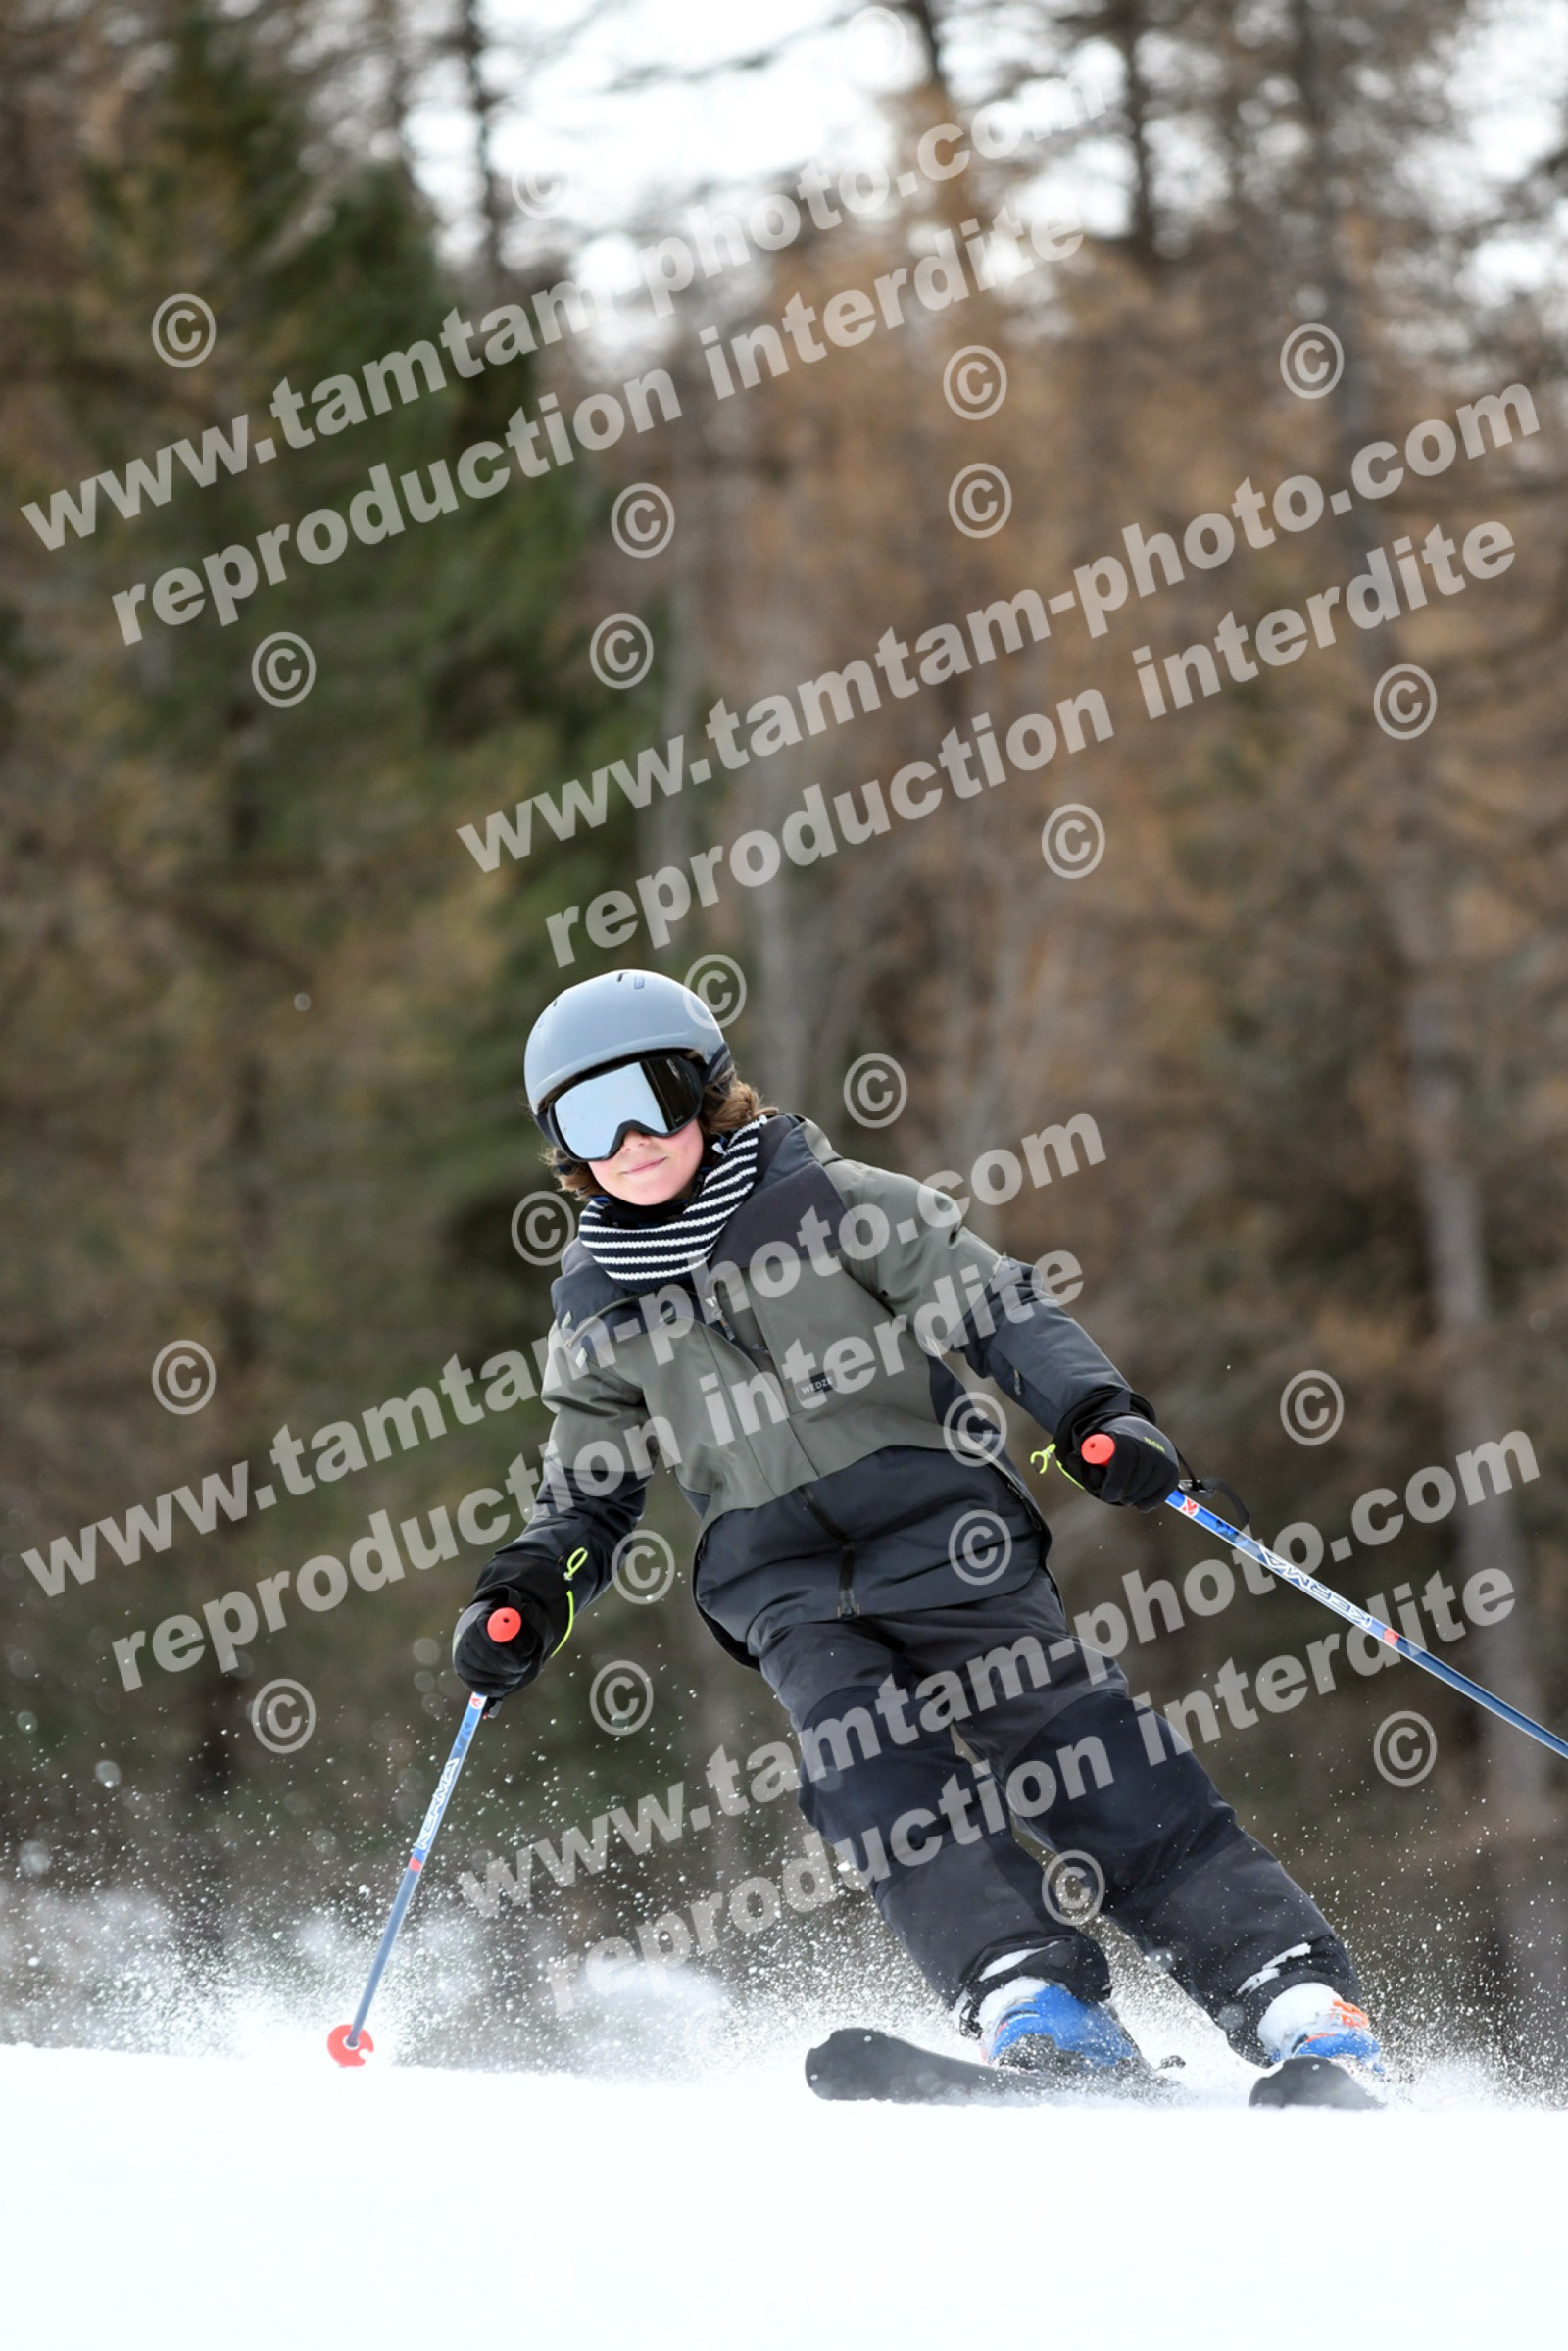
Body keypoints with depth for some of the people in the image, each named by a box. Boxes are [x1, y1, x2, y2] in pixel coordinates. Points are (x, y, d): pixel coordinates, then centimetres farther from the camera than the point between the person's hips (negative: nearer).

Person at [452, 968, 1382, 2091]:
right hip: (786, 1587, 2)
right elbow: (592, 1493, 22)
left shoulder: (836, 1204, 3)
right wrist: (533, 1592, 3)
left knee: (1079, 1745, -16)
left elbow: (998, 1307, 0)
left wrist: (1095, 1413, -16)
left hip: (934, 1524, -2)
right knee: (864, 1758, -27)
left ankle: (1297, 1995, -18)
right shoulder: (597, 1307, 13)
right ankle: (1029, 1992, -38)